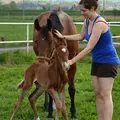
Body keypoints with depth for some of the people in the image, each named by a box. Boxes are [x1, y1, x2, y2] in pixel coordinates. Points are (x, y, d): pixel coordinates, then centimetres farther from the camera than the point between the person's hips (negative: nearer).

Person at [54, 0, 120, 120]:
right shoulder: (87, 21, 1)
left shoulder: (99, 23, -26)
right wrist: (63, 36, 13)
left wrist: (71, 61, -25)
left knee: (105, 95, -8)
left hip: (108, 62, -9)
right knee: (98, 93, 10)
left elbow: (89, 48, -28)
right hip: (96, 62, 9)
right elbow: (80, 36, 20)